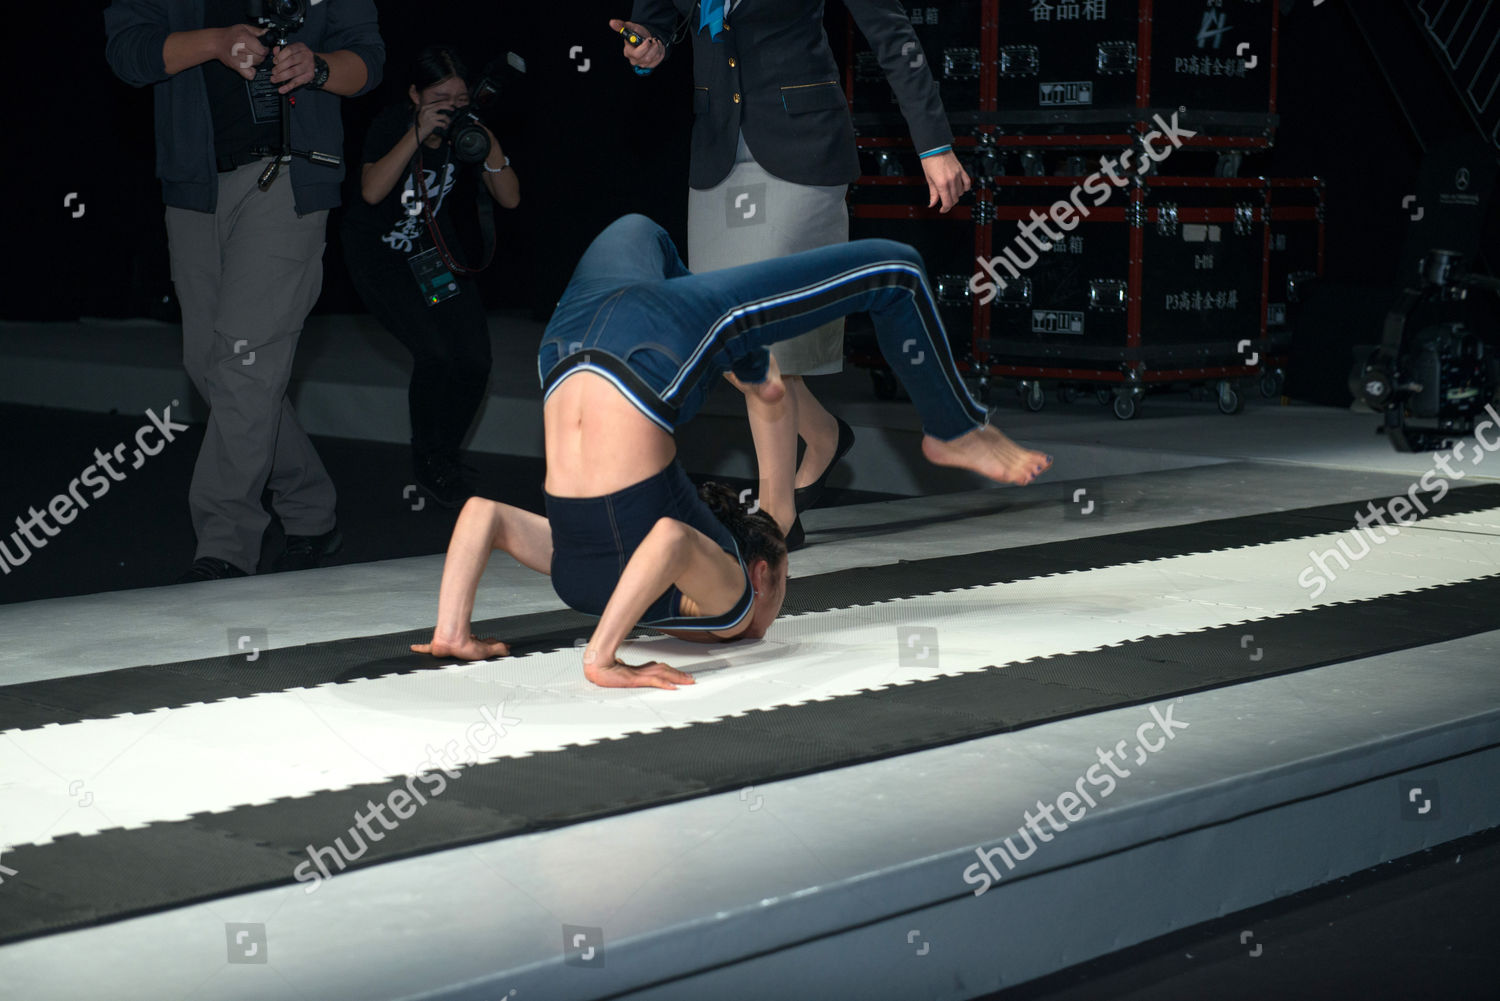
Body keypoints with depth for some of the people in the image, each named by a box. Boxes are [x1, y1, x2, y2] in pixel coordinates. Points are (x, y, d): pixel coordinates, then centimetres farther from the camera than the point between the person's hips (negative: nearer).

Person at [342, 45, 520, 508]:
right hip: (378, 252, -4)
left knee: (473, 361, -10)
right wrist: (418, 134, -37)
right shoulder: (391, 124, -17)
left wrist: (488, 144, -28)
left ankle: (445, 453, 16)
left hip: (434, 247, 4)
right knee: (434, 351, -23)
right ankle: (428, 463, -1)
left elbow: (510, 198, -12)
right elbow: (372, 192, -33)